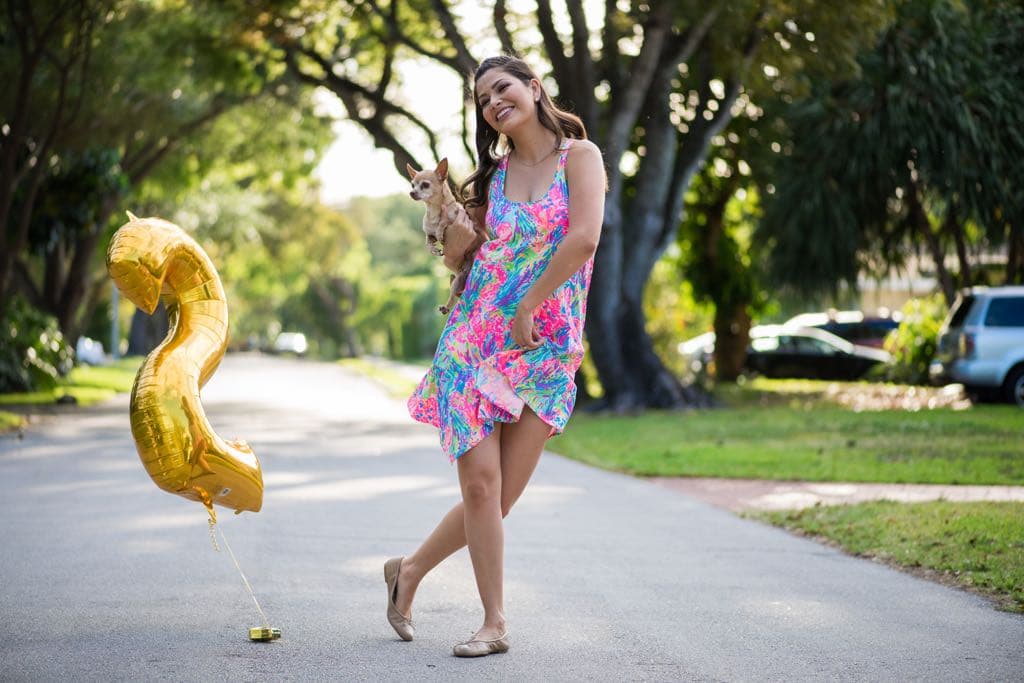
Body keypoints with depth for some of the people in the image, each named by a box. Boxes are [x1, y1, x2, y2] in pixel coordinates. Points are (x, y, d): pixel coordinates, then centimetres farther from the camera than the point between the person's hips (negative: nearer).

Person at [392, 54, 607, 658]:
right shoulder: (494, 175, 13)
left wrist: (527, 309, -12)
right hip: (476, 339, 3)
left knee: (499, 498, -1)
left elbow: (583, 237, -14)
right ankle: (495, 623, 3)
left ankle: (410, 571, 22)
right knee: (481, 484, -9)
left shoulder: (579, 154, -1)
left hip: (545, 350, -3)